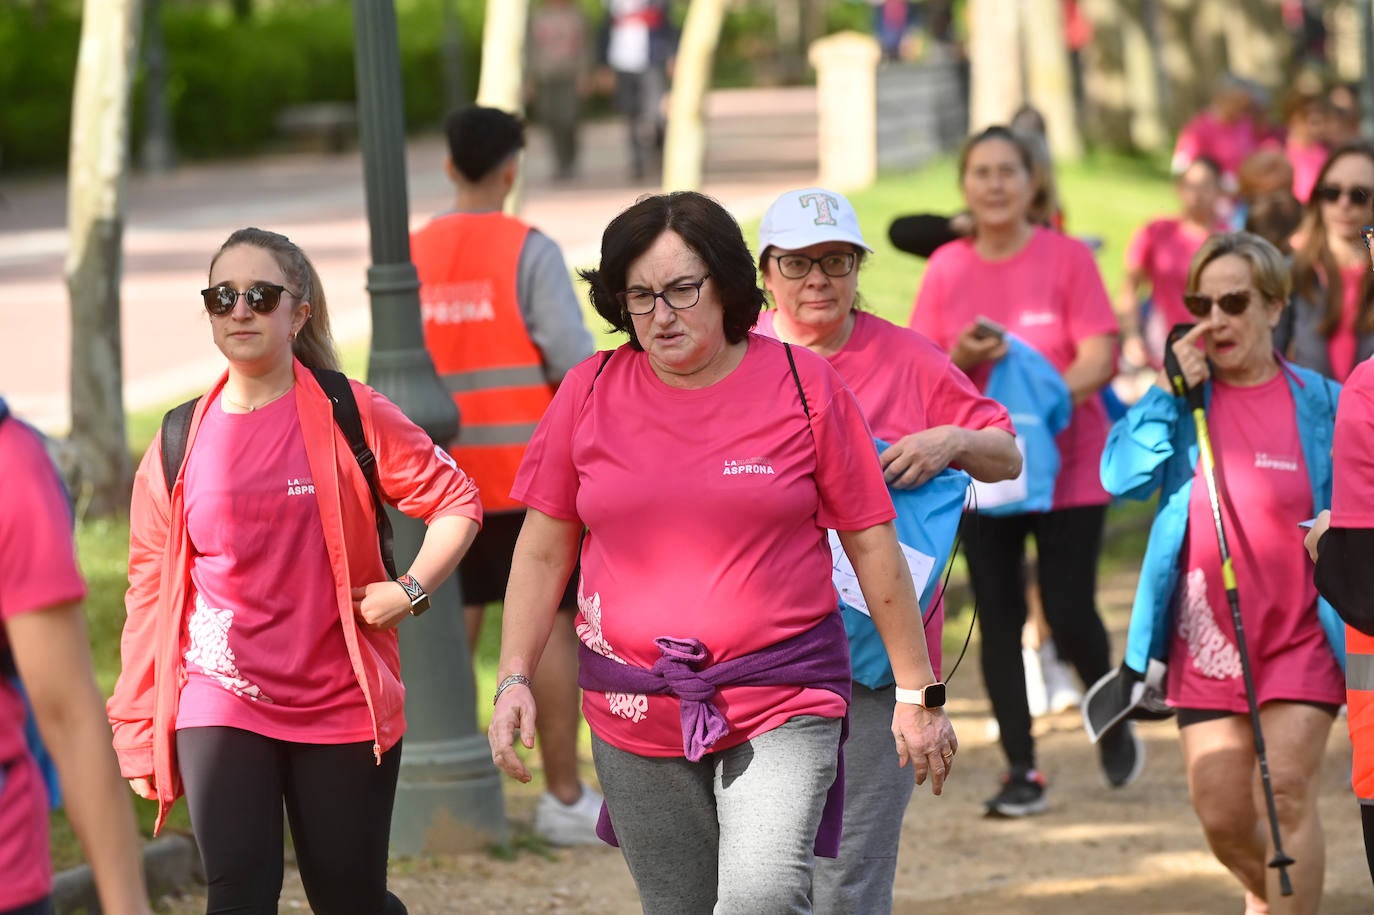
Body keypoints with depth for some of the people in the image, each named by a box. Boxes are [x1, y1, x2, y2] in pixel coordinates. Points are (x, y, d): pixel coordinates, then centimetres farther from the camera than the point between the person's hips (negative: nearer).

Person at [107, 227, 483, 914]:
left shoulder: (352, 416, -3)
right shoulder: (178, 444, 3)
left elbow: (456, 502, 4)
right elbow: (150, 591, 7)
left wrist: (410, 590, -11)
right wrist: (138, 732, 6)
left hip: (342, 705, -1)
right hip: (221, 709, 1)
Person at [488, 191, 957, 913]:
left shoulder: (803, 385, -2)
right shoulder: (590, 392, 3)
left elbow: (873, 545, 3)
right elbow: (543, 550, 11)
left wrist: (918, 694, 4)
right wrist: (514, 679, 1)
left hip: (782, 699, -3)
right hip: (637, 715, 3)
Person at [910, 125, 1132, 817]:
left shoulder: (1067, 258, -4)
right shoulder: (946, 270, 4)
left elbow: (1100, 359, -10)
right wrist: (962, 357, -19)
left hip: (1068, 467, -3)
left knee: (1069, 611, -8)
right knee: (998, 620, 0)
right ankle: (1022, 771, 9)